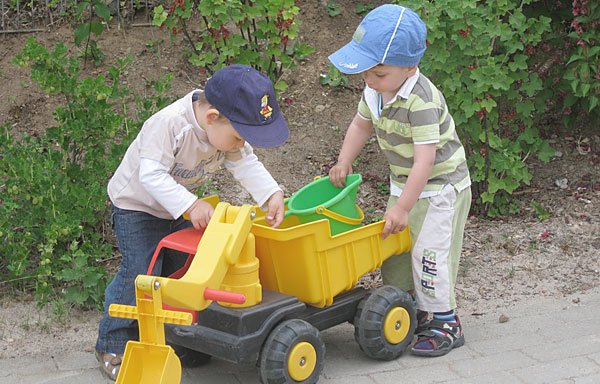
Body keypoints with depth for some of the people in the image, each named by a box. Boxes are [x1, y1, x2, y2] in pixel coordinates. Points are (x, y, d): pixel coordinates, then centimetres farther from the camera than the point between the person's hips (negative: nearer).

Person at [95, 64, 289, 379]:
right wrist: (191, 205, -46)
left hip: (179, 208, 7)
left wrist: (272, 194, -23)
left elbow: (246, 164, -9)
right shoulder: (169, 123, -36)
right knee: (140, 273, -14)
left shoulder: (229, 130, -14)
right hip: (137, 203, -7)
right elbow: (152, 174, -39)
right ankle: (112, 345, 0)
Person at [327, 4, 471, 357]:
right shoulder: (375, 91, -6)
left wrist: (402, 208, -30)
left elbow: (425, 160, -33)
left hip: (440, 185, -8)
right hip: (405, 183, 9)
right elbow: (361, 123, 15)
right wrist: (344, 163, 8)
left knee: (429, 253, -9)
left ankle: (445, 323, 6)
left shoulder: (422, 102, -33)